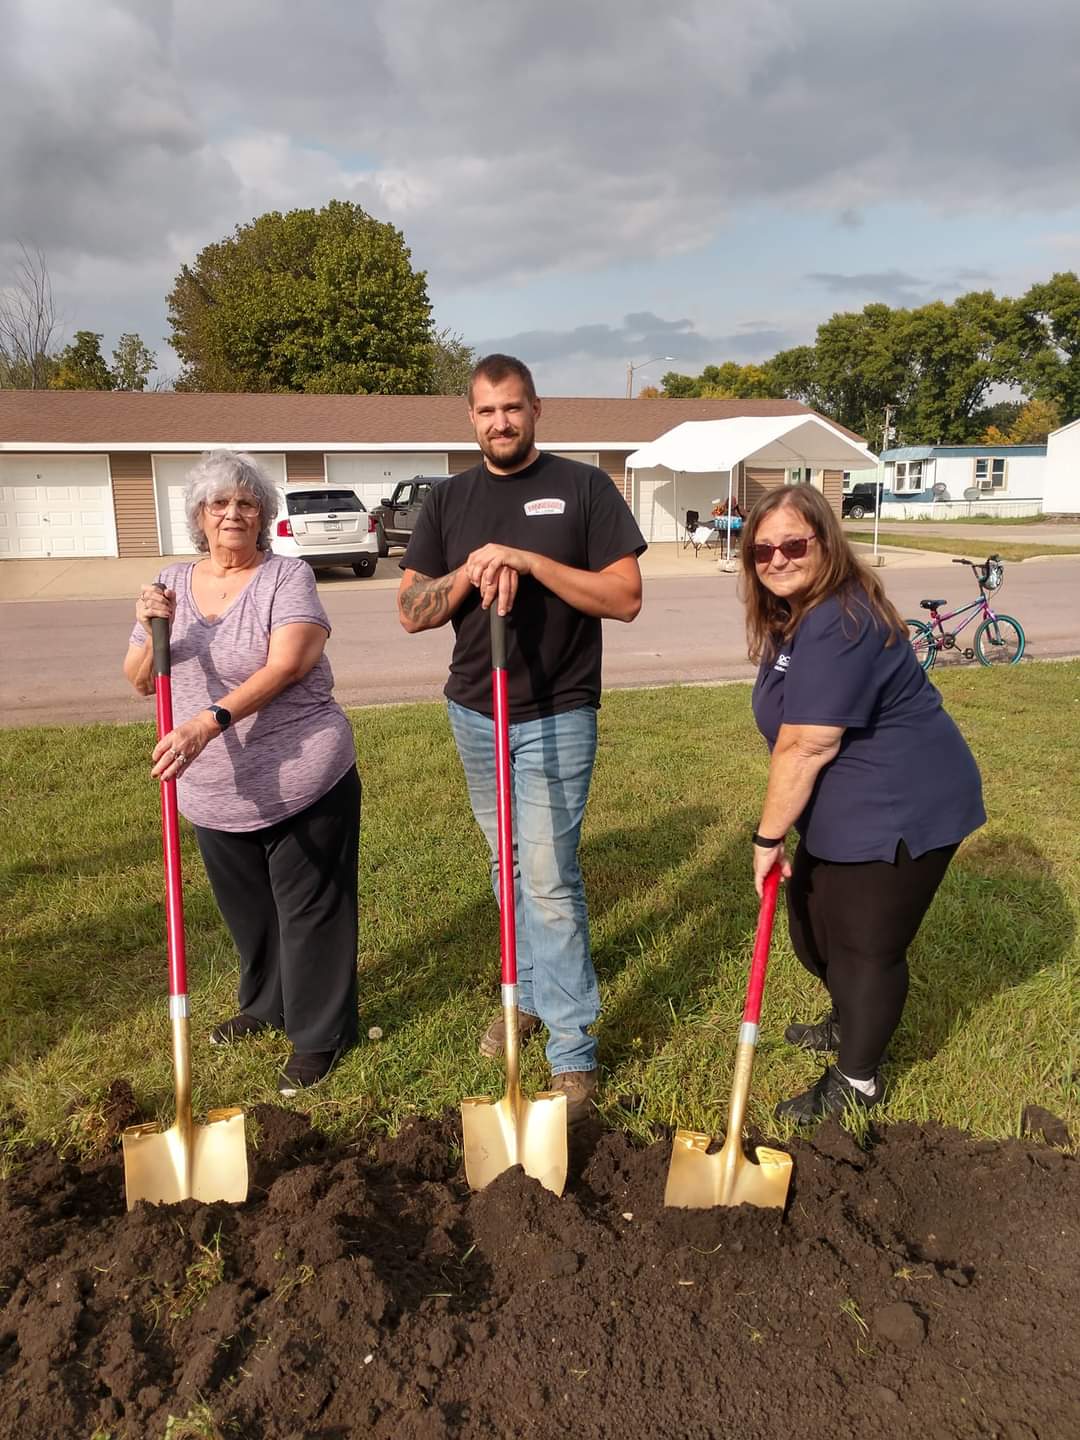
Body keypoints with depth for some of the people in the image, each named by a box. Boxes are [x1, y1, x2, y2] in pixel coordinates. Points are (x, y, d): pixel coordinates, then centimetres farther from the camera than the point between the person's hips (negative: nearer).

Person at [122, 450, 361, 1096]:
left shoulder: (287, 576, -9)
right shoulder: (174, 582, 7)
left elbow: (285, 665, -23)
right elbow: (140, 682, 7)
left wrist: (211, 722, -34)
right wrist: (152, 631, -13)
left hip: (303, 782, -5)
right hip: (216, 793, 6)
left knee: (309, 908, 6)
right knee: (248, 910, 21)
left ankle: (320, 1034, 22)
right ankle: (267, 1006, 44)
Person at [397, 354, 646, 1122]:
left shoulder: (583, 487, -4)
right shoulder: (449, 499, 7)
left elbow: (626, 598, -11)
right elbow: (411, 612, 3)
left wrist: (530, 561, -20)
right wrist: (468, 572, -16)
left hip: (556, 717, -4)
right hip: (474, 714, 4)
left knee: (549, 877, -6)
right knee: (510, 867, 16)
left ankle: (573, 1051, 4)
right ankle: (531, 993, 34)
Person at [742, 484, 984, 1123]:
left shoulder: (839, 625, -26)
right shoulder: (795, 614, 8)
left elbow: (805, 747, -27)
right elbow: (798, 738, 15)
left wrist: (769, 837, -18)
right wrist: (783, 831, 12)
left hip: (901, 809, -10)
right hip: (848, 807, 10)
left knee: (867, 945, 2)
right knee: (811, 922, 19)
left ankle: (857, 1081, 23)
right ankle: (850, 1023, 46)